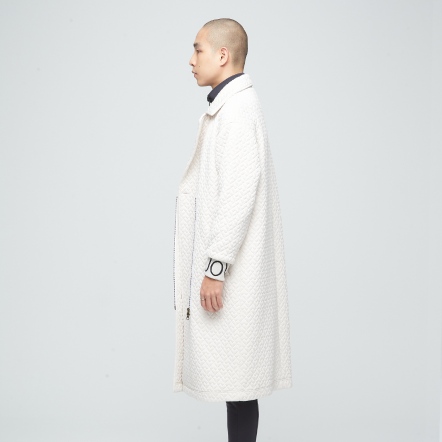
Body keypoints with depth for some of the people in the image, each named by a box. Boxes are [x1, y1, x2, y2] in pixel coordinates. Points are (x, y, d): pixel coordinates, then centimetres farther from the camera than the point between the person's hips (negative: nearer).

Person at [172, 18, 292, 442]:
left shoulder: (238, 108, -14)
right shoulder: (226, 107, 16)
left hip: (231, 268, -10)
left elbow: (239, 194, -21)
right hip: (223, 264, 10)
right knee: (231, 373, 13)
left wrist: (216, 267, -20)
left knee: (236, 376, -3)